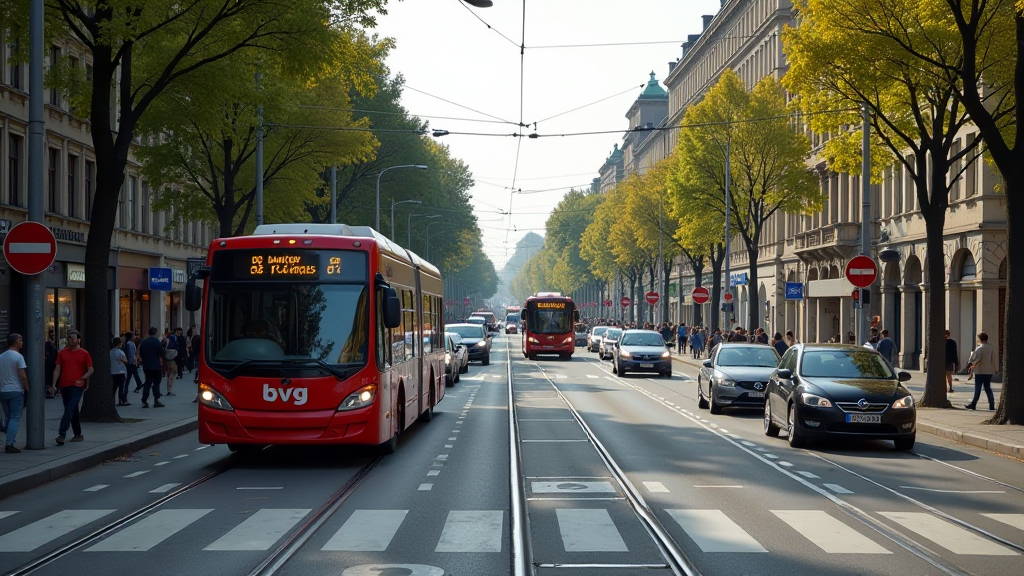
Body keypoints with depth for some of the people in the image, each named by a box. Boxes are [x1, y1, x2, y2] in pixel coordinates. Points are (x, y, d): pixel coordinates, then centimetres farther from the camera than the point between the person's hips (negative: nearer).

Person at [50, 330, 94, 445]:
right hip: (64, 385, 5)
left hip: (77, 386, -5)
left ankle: (62, 434, -22)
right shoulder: (62, 353, 10)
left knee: (69, 409, -15)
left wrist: (83, 378, -11)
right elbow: (57, 370, 11)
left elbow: (90, 370, 4)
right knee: (73, 411, 12)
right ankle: (78, 435, 22)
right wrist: (54, 384, 3)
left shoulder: (83, 354, 1)